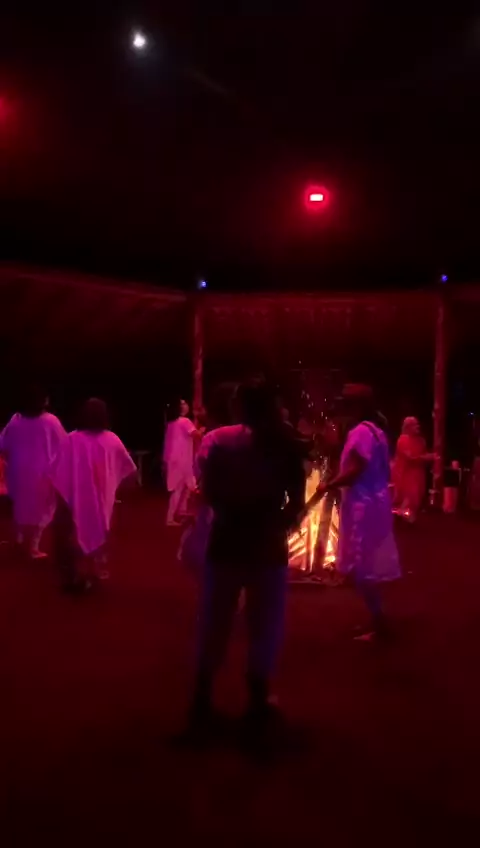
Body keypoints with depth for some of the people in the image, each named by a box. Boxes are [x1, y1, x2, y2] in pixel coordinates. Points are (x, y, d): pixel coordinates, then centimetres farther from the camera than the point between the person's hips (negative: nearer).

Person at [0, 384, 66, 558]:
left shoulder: (15, 420, -4)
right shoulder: (50, 421, -14)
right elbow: (63, 446, -9)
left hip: (19, 472, 4)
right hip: (42, 473, -4)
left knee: (21, 506, 21)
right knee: (41, 509, 8)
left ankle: (21, 542, 34)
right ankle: (33, 547, 13)